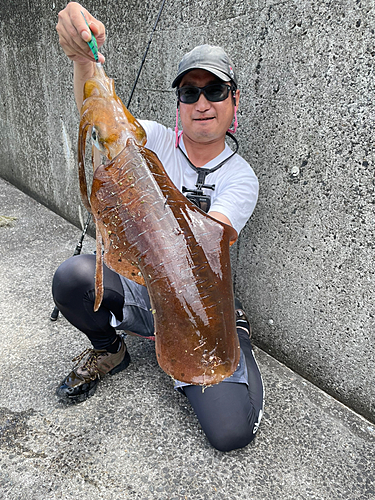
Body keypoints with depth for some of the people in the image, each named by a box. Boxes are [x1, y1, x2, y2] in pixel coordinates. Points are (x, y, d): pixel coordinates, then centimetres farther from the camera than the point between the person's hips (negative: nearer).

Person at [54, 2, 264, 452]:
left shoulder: (240, 178, -8)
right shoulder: (156, 141, -4)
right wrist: (83, 59, -44)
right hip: (136, 286, 2)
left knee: (232, 432, -15)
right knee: (73, 275, -30)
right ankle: (108, 351, 4)